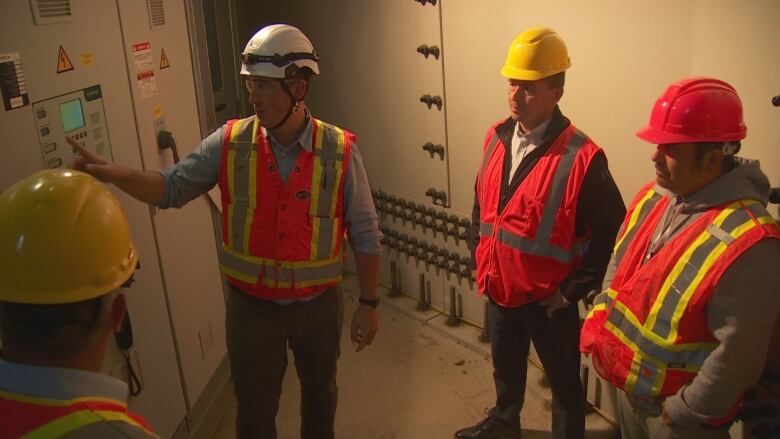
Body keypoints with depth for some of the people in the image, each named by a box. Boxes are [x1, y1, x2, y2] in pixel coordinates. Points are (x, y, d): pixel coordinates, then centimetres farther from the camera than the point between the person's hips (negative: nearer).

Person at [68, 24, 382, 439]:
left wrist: (368, 303, -4)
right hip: (251, 305, 0)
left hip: (318, 304, 0)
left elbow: (365, 234, -7)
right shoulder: (230, 142, -11)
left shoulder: (340, 150, -14)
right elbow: (173, 188, -6)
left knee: (319, 390, 25)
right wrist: (112, 173, -24)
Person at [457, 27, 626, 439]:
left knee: (564, 384, 15)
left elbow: (611, 232, -17)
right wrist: (480, 262, 11)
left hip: (549, 301, -6)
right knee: (506, 369, 29)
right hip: (498, 291, 7)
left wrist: (573, 290, -15)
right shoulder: (496, 138, 0)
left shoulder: (581, 157, -21)